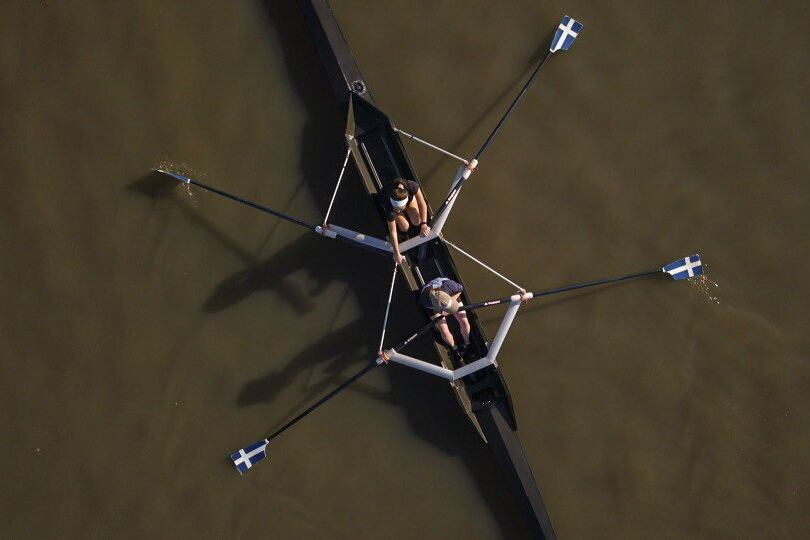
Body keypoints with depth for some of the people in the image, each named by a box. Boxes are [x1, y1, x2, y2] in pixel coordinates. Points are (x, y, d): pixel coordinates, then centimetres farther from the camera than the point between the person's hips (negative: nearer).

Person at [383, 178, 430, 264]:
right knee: (405, 227, -10)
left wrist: (423, 224, -33)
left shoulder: (412, 187, -46)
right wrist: (396, 253, -30)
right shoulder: (390, 209, -45)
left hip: (409, 197, 2)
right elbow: (392, 231, -34)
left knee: (416, 222, -6)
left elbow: (423, 205, -28)